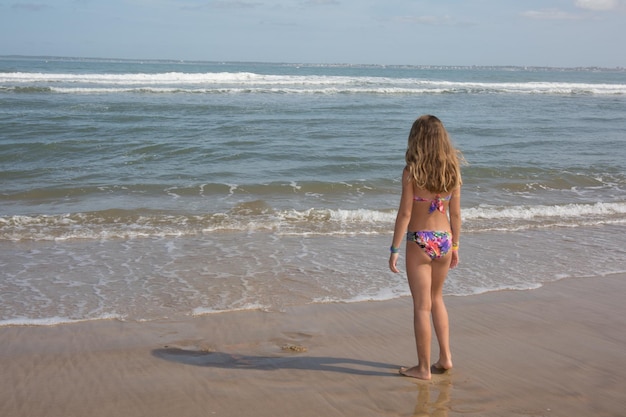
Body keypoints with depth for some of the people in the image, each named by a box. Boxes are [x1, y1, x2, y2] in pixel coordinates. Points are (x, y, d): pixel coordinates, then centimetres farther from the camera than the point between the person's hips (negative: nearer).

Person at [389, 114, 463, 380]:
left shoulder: (412, 171, -14)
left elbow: (405, 214, -15)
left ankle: (424, 368, 13)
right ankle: (445, 357, 24)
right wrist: (455, 245, 15)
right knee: (436, 298, 23)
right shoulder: (452, 170, -1)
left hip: (419, 242, -4)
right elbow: (455, 213, 5)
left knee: (422, 306, 5)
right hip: (444, 241, 5)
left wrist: (395, 249, -8)